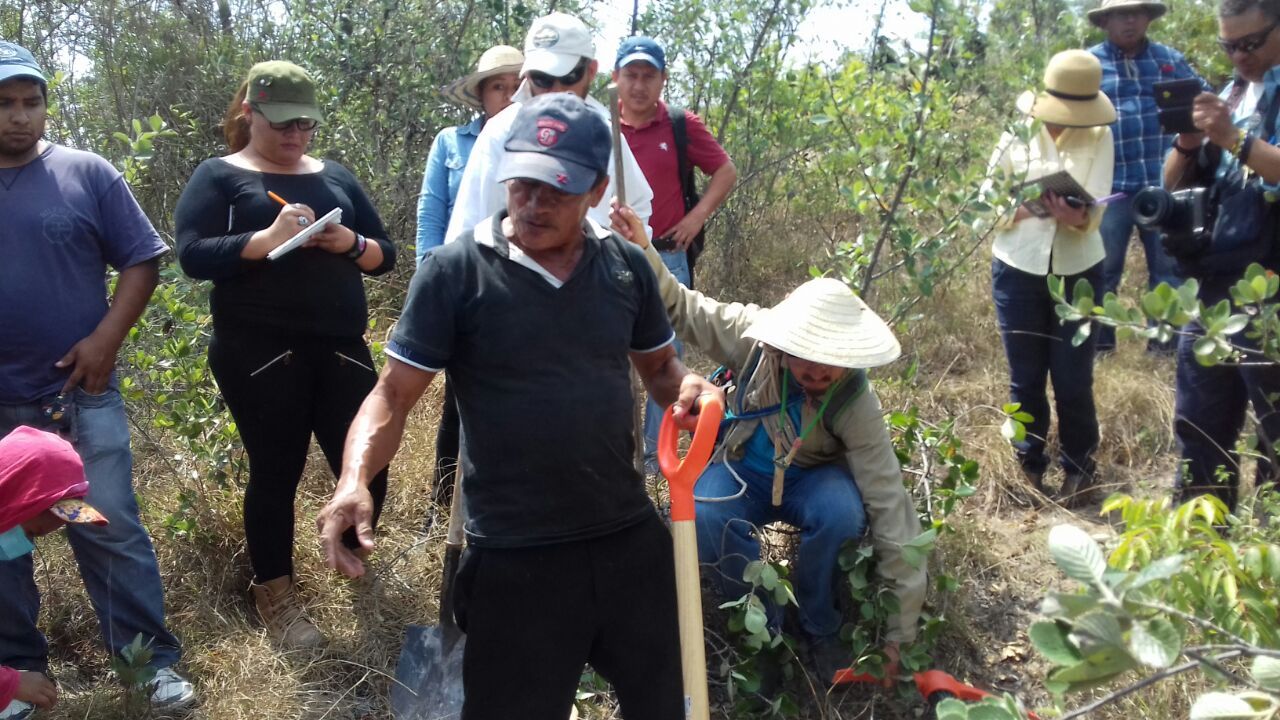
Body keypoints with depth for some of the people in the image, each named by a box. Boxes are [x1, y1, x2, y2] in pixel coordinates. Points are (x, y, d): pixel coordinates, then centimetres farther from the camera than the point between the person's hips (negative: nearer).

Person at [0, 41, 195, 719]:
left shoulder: (86, 173, -2)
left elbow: (142, 261, 0)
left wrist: (105, 339, -11)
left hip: (80, 393, -2)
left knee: (111, 532, 5)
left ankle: (151, 659, 16)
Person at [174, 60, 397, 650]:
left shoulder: (335, 176, 15)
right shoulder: (218, 176, 4)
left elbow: (385, 253, 14)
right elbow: (193, 254, -10)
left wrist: (352, 244, -9)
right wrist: (268, 238, -24)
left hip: (341, 349, 4)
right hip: (259, 355, -4)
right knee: (275, 472, 3)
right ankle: (274, 597, 22)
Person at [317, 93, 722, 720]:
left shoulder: (626, 266, 0)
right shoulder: (454, 271, -11)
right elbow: (394, 394, -10)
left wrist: (689, 387, -10)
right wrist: (355, 481, -27)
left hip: (631, 538, 4)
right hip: (516, 558, -3)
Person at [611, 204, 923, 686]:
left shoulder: (855, 404, -29)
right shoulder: (751, 333, -25)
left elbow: (889, 506, -28)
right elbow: (685, 309, -9)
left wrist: (900, 633, -27)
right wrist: (644, 253, -30)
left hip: (814, 478, -1)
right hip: (746, 471, 1)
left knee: (843, 511, -37)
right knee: (701, 518, -33)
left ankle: (820, 630, -8)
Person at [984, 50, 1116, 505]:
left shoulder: (1100, 137, -4)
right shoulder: (1018, 133, -4)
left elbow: (1095, 209, -12)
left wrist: (1076, 216, -35)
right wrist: (1020, 207, -21)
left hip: (1078, 270, 0)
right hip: (1018, 268, 1)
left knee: (1073, 381, 3)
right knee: (1026, 378, 9)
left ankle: (1078, 469, 22)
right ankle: (1030, 466, 26)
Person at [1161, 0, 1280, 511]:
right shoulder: (1229, 95, 15)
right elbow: (1176, 183, 14)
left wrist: (1234, 138, -20)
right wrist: (1188, 142, -5)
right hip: (1209, 288, 7)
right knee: (1199, 426, 14)